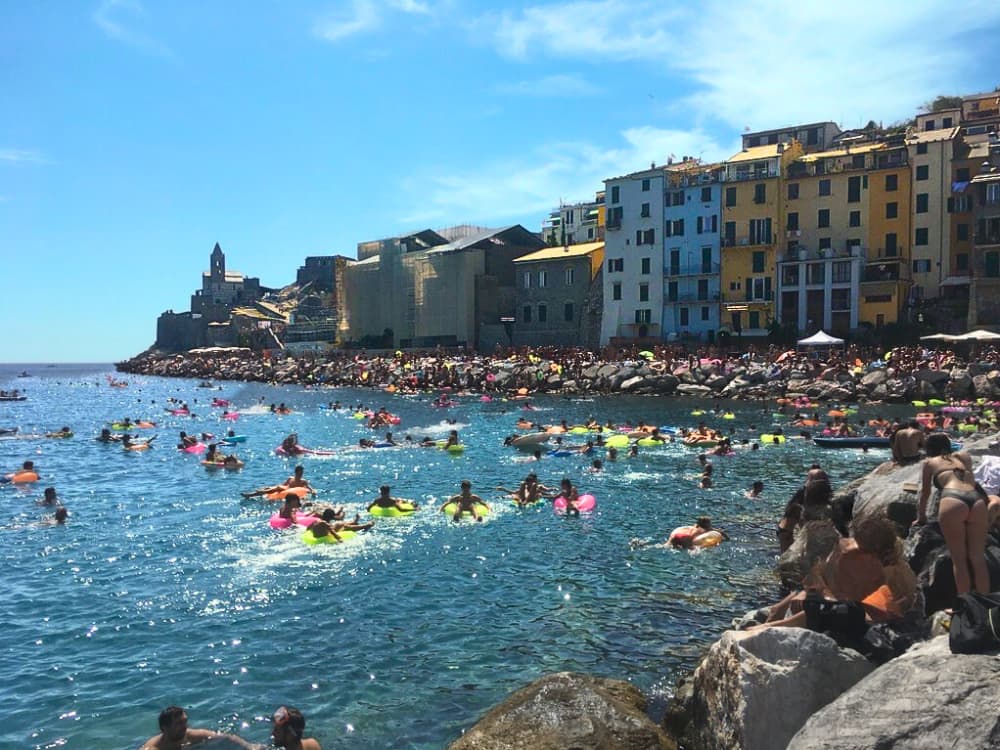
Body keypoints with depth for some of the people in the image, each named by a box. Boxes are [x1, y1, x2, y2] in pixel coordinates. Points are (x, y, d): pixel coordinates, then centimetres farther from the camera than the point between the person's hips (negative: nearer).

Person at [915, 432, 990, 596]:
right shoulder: (964, 457, 34)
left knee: (959, 559, 2)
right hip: (977, 501, 3)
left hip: (953, 502, -3)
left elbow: (925, 493, 33)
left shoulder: (930, 462, 25)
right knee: (978, 558, 6)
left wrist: (921, 518, 46)